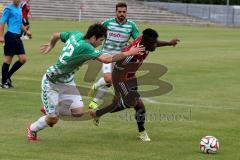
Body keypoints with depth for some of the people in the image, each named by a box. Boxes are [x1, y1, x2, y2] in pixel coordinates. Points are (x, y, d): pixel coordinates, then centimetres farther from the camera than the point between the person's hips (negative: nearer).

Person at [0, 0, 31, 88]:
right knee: (8, 59, -2)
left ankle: (7, 77, 17)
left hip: (17, 37, 8)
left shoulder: (19, 9, 16)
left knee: (23, 59, 4)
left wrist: (26, 31, 17)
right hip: (10, 36, -8)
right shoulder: (9, 9, -7)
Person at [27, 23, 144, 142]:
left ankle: (50, 110, 24)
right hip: (51, 82, -9)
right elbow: (106, 59, -38)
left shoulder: (76, 35, -5)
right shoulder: (85, 47, -30)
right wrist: (129, 53, -30)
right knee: (53, 119, -1)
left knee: (78, 112, -4)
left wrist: (50, 46, 33)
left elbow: (56, 35, 12)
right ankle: (32, 129, 29)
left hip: (67, 82, 9)